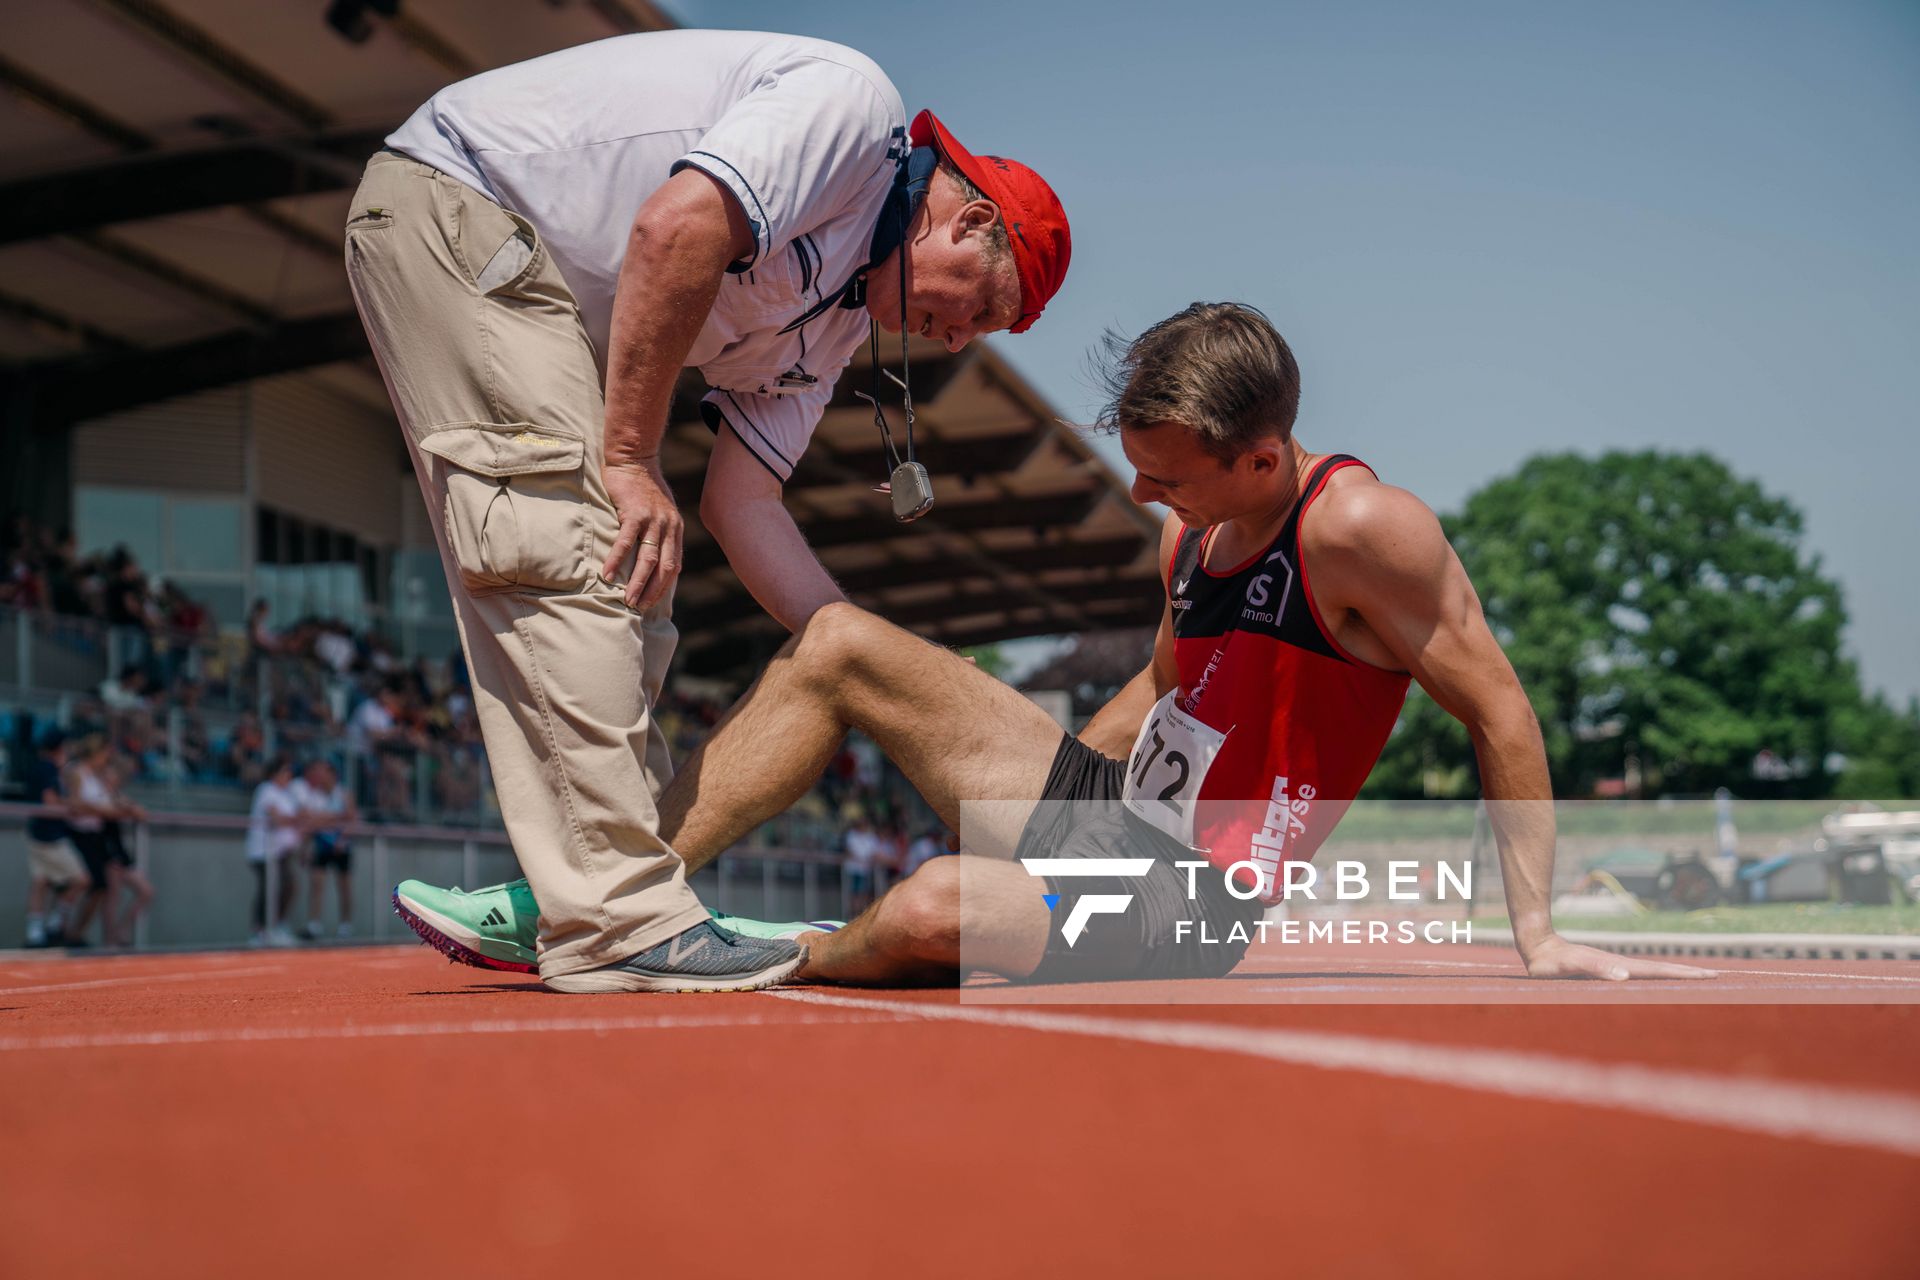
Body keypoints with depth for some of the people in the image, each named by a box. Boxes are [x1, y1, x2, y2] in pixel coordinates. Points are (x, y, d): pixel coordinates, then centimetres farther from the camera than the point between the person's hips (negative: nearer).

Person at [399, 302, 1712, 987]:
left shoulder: (1358, 528, -19)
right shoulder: (1193, 536, 5)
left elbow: (1502, 709, -14)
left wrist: (1538, 929, -15)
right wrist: (1037, 790, 20)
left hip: (1189, 906, -9)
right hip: (1105, 811, 9)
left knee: (938, 908, -37)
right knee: (838, 643, 1)